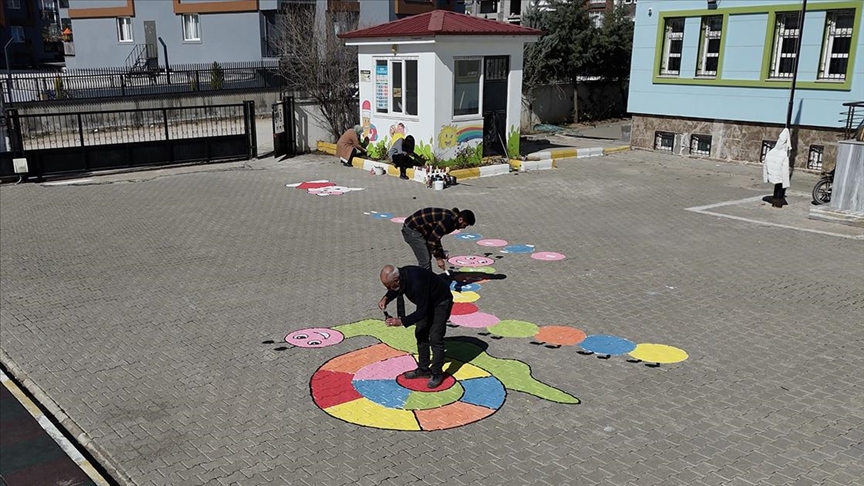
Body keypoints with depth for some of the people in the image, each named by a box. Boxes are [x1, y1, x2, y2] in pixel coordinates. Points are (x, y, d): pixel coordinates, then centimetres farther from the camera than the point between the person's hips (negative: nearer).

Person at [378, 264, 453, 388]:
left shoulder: (416, 283, -40)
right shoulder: (400, 275, -15)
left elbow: (422, 311, -32)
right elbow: (395, 290, 9)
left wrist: (401, 321, -31)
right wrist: (386, 298, -11)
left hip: (441, 302, -9)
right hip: (427, 302, 9)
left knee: (435, 338, -10)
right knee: (420, 334, 10)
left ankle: (437, 374, 3)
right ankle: (423, 369, 21)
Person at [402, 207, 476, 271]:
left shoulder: (450, 217, 8)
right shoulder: (448, 220, -23)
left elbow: (436, 237, 17)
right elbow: (432, 239, -22)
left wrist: (441, 256, 16)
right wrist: (439, 258, -13)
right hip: (412, 230, -11)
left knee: (427, 259, 18)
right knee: (425, 262, -10)